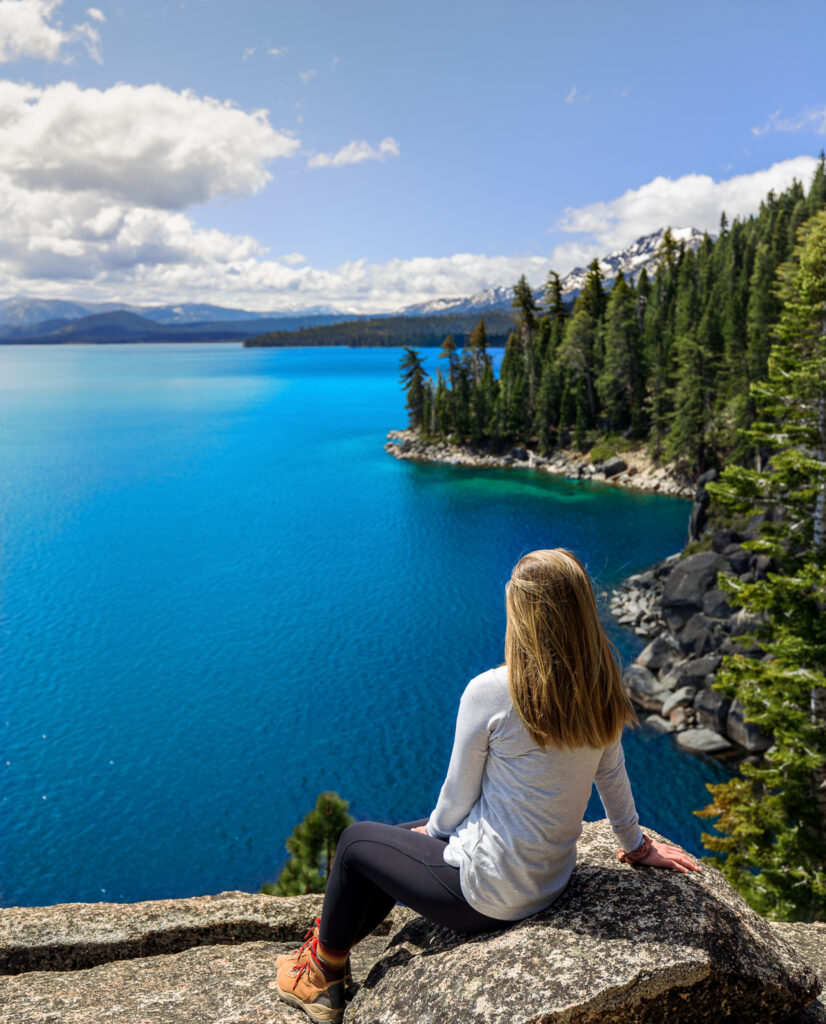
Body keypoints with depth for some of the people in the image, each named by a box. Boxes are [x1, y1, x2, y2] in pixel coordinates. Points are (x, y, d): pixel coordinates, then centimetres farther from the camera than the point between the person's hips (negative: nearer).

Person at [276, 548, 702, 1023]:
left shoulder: (491, 692, -25)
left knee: (356, 841, 18)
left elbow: (458, 797, -13)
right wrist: (637, 844, 22)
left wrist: (433, 830, 8)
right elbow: (613, 776, 6)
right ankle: (333, 946, 39)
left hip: (488, 894, -7)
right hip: (553, 878, 7)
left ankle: (324, 974, 37)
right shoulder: (601, 690, -9)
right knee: (400, 836, 25)